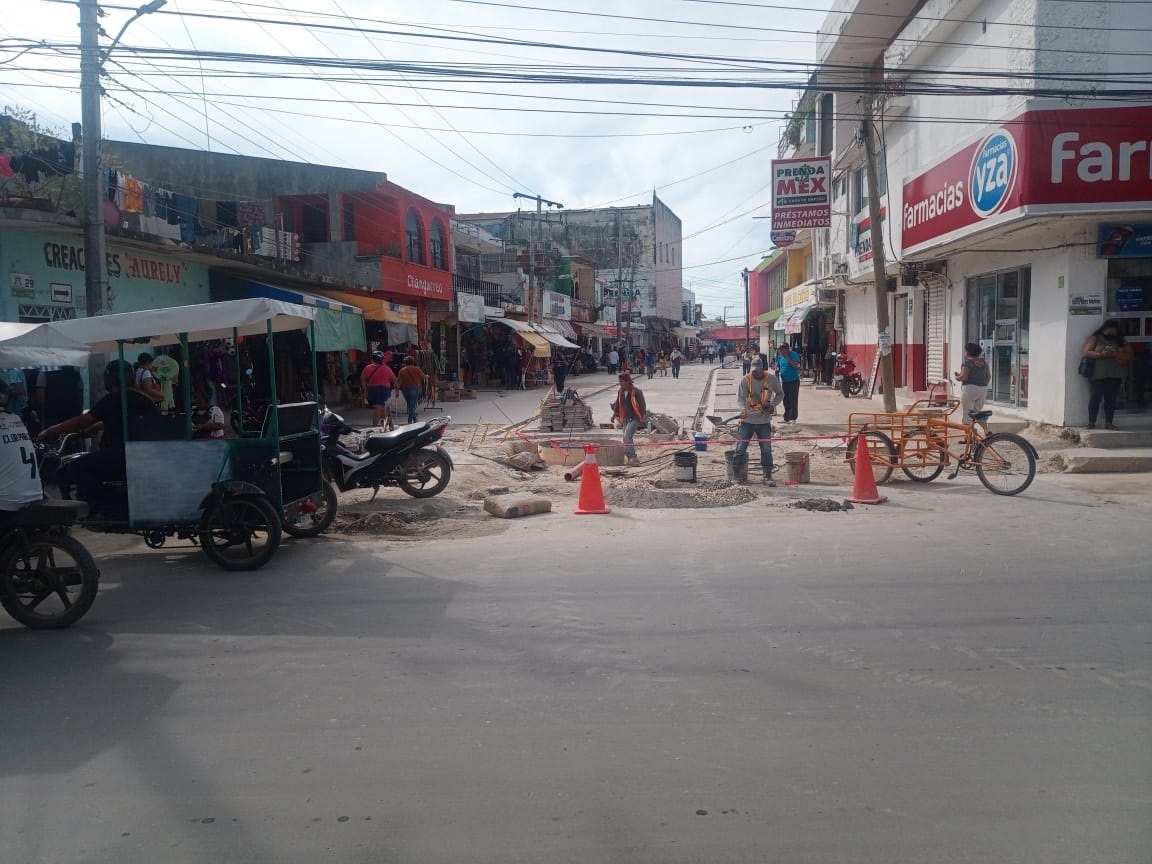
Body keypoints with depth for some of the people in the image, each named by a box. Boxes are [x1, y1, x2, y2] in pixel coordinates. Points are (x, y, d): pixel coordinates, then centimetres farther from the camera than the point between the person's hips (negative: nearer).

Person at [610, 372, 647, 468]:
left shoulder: (636, 391, -12)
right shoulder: (620, 391, 7)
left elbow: (642, 405, -9)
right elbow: (618, 404, 18)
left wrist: (643, 416, -11)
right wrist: (615, 414, 15)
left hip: (634, 418, -7)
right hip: (625, 419, 7)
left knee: (627, 437, -22)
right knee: (627, 438, 10)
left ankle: (632, 458, -24)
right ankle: (632, 459, 20)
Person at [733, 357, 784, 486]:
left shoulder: (771, 379, -5)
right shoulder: (745, 380, -9)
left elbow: (780, 393, 9)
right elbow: (741, 397, -15)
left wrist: (773, 405, -8)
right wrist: (743, 409, -34)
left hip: (764, 421, 1)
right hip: (747, 420, -1)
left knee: (766, 450, 2)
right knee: (740, 448, 2)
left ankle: (767, 476, 13)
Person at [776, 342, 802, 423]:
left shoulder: (794, 355, -8)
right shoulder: (780, 356, 9)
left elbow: (796, 365, -22)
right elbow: (778, 367, 17)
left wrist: (787, 357, -22)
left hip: (794, 381, -6)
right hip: (784, 381, 6)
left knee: (793, 400, -6)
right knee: (786, 401, 9)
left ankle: (793, 418, -1)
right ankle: (786, 418, 16)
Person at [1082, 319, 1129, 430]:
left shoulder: (1119, 341, 15)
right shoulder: (1094, 339, 7)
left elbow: (1129, 357, 8)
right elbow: (1087, 353, -5)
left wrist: (1116, 354, -11)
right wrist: (1101, 355, -19)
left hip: (1114, 376, 3)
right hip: (1097, 376, -3)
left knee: (1111, 400, 1)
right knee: (1094, 399, -6)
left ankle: (1108, 423, 4)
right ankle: (1091, 423, -1)